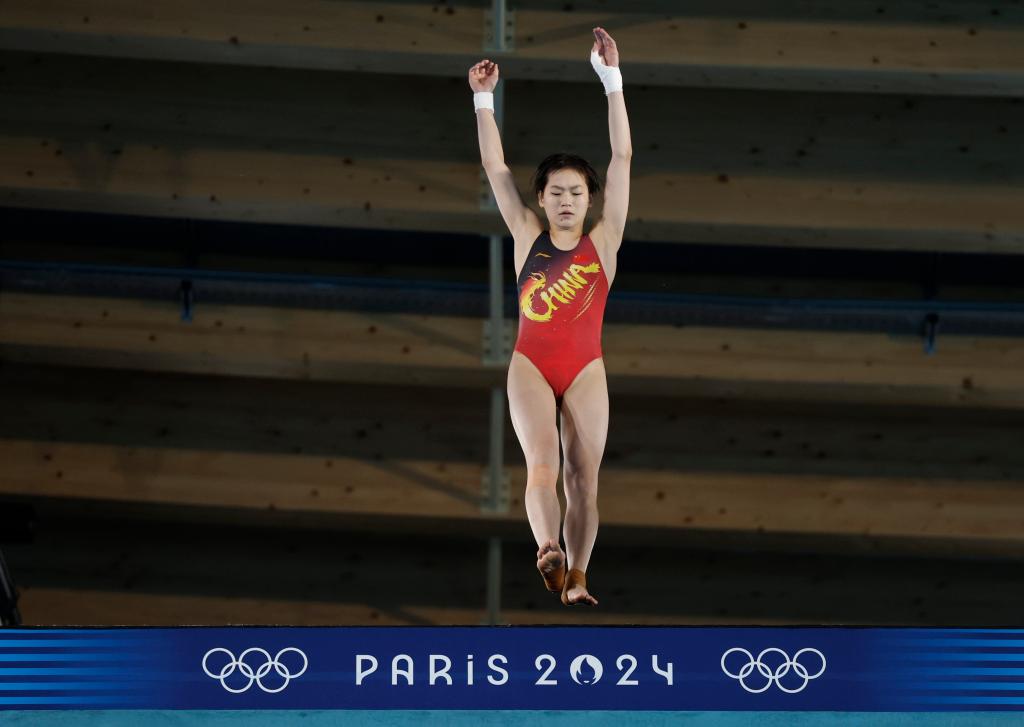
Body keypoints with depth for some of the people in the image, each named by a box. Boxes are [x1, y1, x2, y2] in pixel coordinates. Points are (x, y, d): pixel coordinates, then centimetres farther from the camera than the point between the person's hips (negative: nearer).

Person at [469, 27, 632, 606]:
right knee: (542, 462, -17)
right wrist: (484, 99, 3)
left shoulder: (603, 240, 3)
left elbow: (623, 157, -1)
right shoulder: (527, 236, 7)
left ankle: (577, 579, -1)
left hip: (586, 369, 0)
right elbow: (495, 166, 8)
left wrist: (612, 80, -4)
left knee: (584, 473, -3)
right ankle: (549, 549, -36)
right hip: (530, 366, 0)